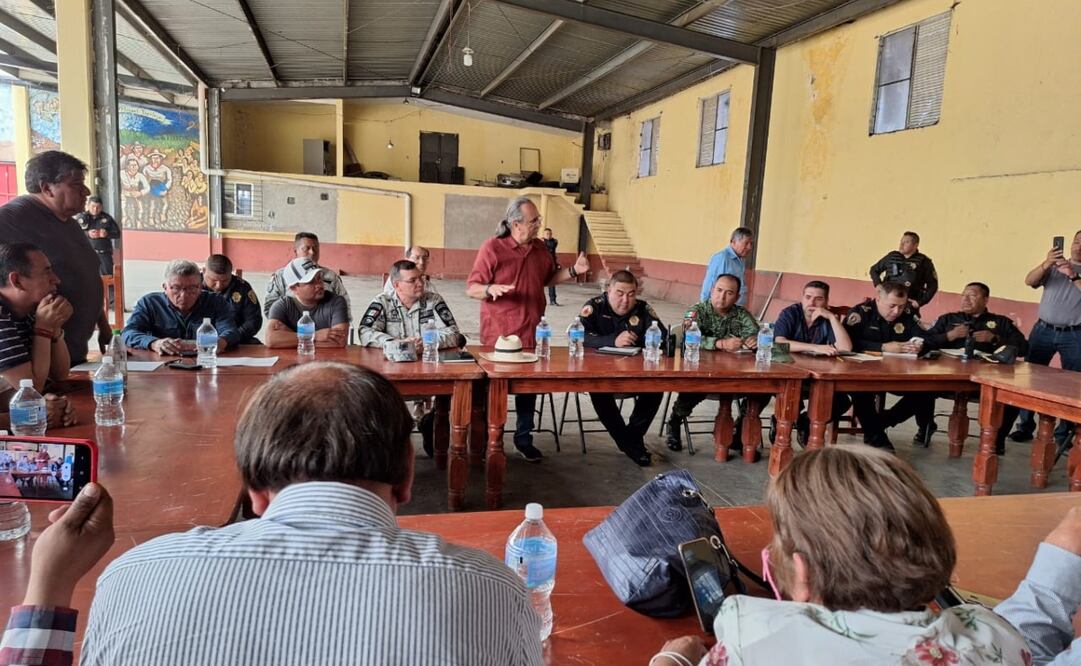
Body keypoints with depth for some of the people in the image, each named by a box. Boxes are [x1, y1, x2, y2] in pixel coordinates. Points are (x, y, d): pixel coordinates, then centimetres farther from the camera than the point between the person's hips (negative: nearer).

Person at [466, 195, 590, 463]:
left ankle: (523, 438, 29)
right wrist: (491, 289, -32)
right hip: (498, 336, -5)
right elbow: (471, 288, -12)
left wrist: (574, 271, 6)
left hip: (531, 334, 5)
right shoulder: (492, 247, -12)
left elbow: (548, 278, 21)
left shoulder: (540, 248, 6)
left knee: (529, 386, 14)